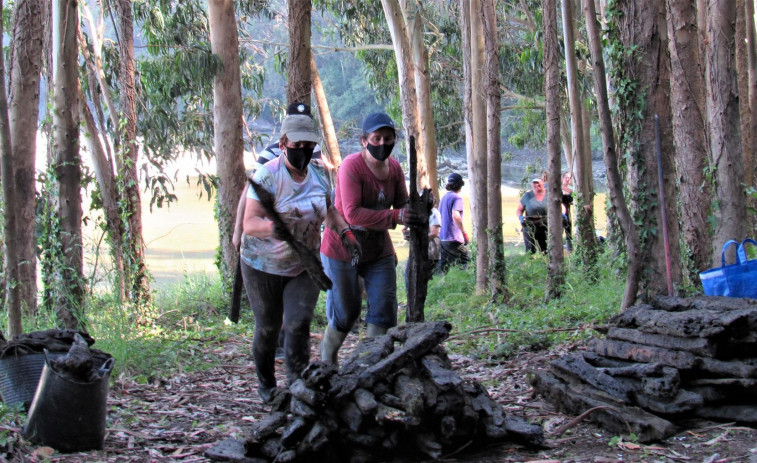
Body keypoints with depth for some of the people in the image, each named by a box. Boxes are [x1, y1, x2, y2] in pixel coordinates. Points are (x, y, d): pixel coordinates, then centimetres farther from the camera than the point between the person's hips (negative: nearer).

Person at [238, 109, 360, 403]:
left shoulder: (319, 177, 1)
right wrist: (271, 227, -46)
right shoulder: (267, 175, -17)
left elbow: (329, 212, 20)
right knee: (267, 329, 6)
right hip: (263, 266, -3)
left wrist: (344, 232, 1)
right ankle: (266, 385, 30)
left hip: (304, 267, 3)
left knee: (299, 324, -13)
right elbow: (249, 223, -26)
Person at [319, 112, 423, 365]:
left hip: (379, 249, 6)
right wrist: (395, 217, -37)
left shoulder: (394, 167, -1)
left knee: (384, 310, -1)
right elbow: (353, 213, -30)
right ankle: (328, 353, 34)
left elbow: (401, 204, 3)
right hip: (342, 248, -5)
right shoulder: (351, 166, -22)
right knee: (346, 312, 7)